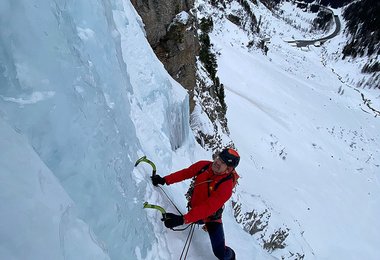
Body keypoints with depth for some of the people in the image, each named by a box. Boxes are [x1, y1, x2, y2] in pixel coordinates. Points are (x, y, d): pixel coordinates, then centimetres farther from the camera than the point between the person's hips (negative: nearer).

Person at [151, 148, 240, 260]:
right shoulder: (204, 165, -18)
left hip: (211, 217, -5)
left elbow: (208, 208, -40)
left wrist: (183, 219, -47)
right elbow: (185, 173, -8)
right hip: (195, 211, 5)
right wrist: (165, 180, -17)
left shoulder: (226, 186, -34)